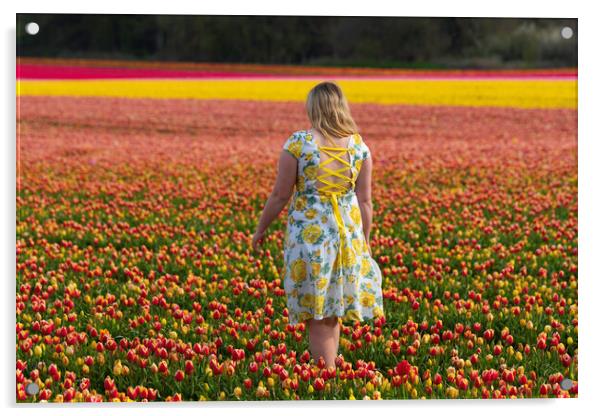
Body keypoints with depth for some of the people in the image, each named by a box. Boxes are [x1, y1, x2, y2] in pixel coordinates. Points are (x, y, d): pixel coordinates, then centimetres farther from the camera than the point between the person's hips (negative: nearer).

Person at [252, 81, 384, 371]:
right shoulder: (359, 146, 0)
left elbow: (280, 195, -6)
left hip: (309, 234, -3)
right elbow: (365, 201, 3)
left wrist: (260, 229, 8)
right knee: (333, 310, 16)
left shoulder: (298, 143, -10)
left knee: (318, 317, 4)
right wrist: (364, 242, 14)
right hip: (348, 233, 3)